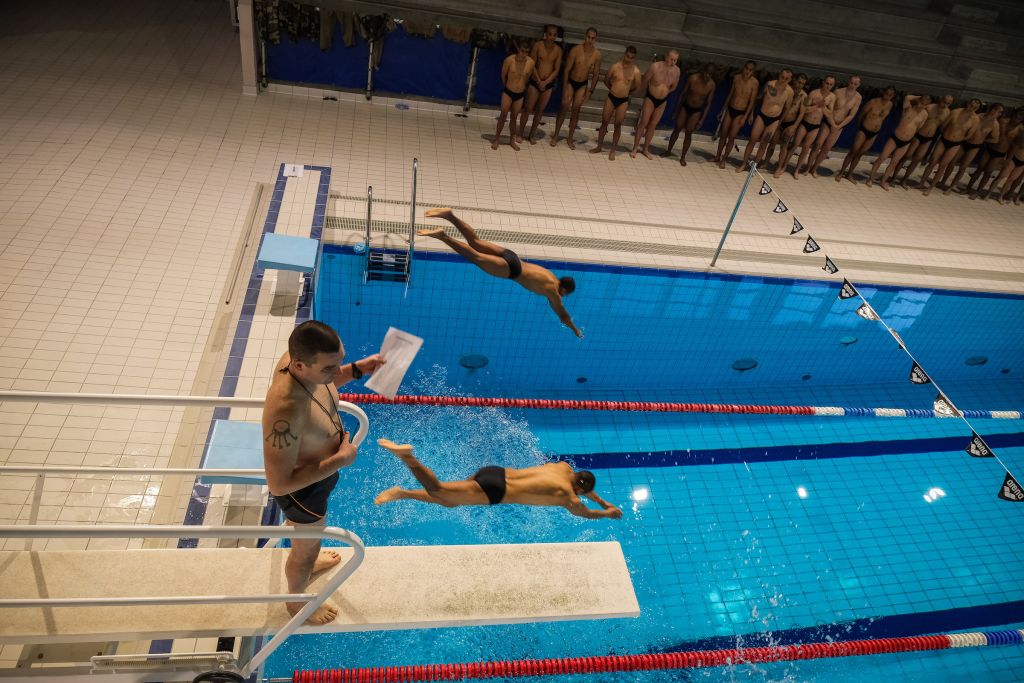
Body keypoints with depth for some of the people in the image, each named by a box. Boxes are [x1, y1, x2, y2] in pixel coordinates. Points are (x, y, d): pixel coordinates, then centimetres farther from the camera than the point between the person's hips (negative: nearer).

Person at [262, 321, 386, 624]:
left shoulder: (300, 359, -22)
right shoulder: (286, 411, -46)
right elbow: (279, 484, -38)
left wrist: (356, 369, -13)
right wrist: (340, 460, -31)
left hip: (317, 468, 7)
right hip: (302, 488, -7)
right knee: (307, 547, 24)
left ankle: (307, 559, 70)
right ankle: (297, 601, 56)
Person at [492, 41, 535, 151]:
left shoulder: (530, 62, -12)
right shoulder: (509, 60, -18)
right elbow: (503, 75, -1)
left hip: (520, 94, 2)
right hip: (508, 92, -2)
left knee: (514, 117, 11)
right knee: (503, 115, 1)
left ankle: (512, 140, 24)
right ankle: (497, 139, 13)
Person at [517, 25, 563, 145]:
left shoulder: (558, 50, -2)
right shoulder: (538, 45, -8)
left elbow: (556, 70, -2)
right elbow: (532, 65, -8)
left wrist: (545, 82, -13)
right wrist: (539, 81, -14)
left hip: (548, 84, 3)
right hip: (535, 82, -2)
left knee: (540, 110, 8)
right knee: (528, 108, -1)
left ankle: (531, 135, 19)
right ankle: (521, 133, 11)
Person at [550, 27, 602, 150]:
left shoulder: (597, 54, -12)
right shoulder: (576, 50, -19)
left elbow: (596, 74, -1)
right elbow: (567, 70, -15)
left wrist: (590, 90, -3)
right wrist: (565, 88, -16)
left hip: (583, 84, 2)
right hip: (570, 81, -2)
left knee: (576, 110, 4)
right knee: (565, 107, -4)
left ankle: (570, 138, 14)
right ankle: (555, 135, 8)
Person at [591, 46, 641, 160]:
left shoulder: (636, 71, -8)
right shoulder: (615, 66, -6)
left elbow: (637, 87, 6)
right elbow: (606, 80, 9)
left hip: (623, 101, -1)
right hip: (611, 98, 1)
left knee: (618, 125, 4)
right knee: (604, 122, 7)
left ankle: (613, 150, 13)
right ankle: (599, 146, 20)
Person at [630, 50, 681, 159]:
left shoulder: (676, 71, -9)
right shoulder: (655, 67, -20)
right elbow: (645, 80, -5)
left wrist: (663, 93, 14)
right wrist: (646, 93, 8)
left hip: (662, 101, 4)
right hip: (650, 98, -4)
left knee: (653, 125, 11)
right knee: (643, 123, 0)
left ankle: (645, 149, 22)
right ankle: (634, 148, 8)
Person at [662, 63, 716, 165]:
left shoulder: (711, 85, -14)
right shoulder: (693, 78, -15)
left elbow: (708, 103, -8)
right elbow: (683, 94, -4)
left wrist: (702, 119, -10)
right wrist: (678, 109, 0)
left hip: (697, 111, -1)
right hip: (685, 107, 1)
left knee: (688, 133, 2)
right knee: (676, 129, 8)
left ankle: (683, 157, 13)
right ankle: (668, 151, 26)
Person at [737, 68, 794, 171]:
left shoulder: (789, 91, -10)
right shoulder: (769, 84, -12)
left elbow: (787, 107, 4)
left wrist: (781, 121, 7)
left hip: (774, 120, 0)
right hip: (761, 115, 0)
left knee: (763, 143, 5)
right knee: (752, 140, -2)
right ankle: (744, 164, 7)